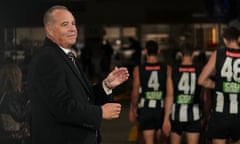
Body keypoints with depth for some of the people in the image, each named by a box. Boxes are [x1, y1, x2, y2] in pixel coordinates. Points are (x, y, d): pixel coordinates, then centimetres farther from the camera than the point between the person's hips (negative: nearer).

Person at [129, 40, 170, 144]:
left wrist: (132, 110, 9)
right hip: (161, 109, 1)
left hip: (145, 109, -1)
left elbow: (135, 92, -3)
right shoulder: (166, 68, -3)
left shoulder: (138, 69, -5)